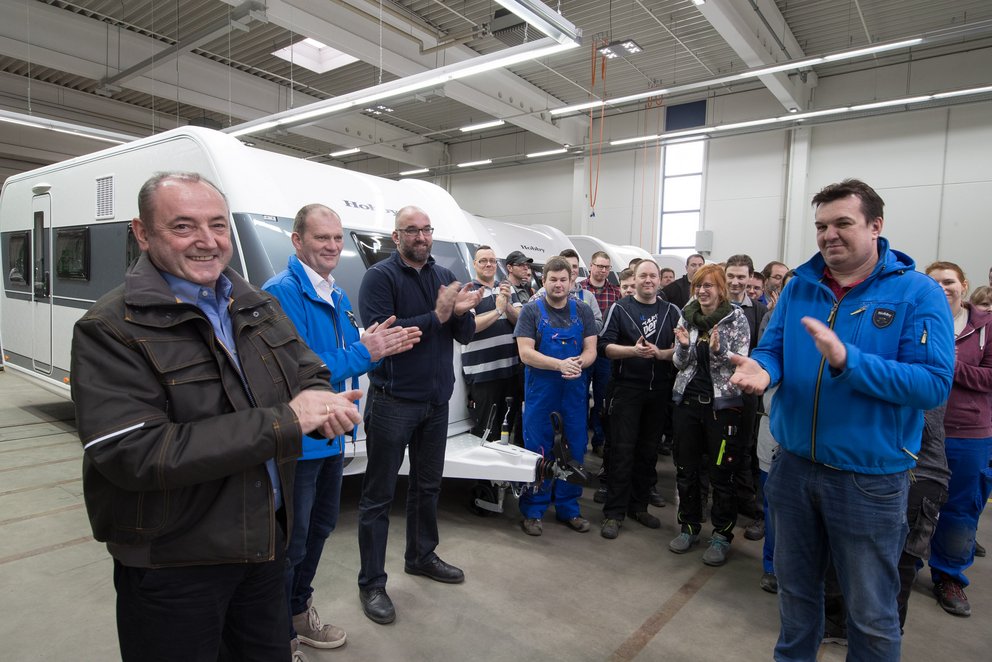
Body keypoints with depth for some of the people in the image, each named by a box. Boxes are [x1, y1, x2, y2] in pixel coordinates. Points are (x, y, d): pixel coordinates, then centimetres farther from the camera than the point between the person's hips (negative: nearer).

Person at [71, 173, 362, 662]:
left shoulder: (259, 306, 2)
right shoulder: (110, 329, -17)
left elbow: (313, 375, 7)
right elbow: (132, 456, -26)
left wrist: (322, 403, -19)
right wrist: (284, 421, -27)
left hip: (266, 540, 6)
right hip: (171, 566, -5)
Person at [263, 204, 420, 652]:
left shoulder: (337, 296, 9)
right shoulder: (282, 292, -19)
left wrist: (383, 347, -5)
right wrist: (364, 353, -24)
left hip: (331, 438, 9)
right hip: (296, 442, -9)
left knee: (320, 526, 24)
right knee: (291, 543, 7)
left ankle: (299, 612, 46)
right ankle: (281, 637, 30)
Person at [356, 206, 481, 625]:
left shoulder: (444, 276, 7)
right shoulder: (380, 276, -10)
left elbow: (466, 336, 6)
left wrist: (462, 312, -16)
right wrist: (436, 315, -22)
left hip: (436, 401, 6)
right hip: (393, 402, -6)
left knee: (428, 485, 20)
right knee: (378, 495, 5)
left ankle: (421, 557, 40)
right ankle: (371, 583, 19)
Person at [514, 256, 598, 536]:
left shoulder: (582, 311, 7)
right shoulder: (531, 310, -3)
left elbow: (591, 350, 3)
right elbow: (525, 353, -11)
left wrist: (579, 363, -20)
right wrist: (560, 365, -24)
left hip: (575, 391, 3)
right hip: (540, 391, -3)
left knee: (574, 451, 10)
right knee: (537, 452, 3)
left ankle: (568, 508, 26)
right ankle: (534, 511, 18)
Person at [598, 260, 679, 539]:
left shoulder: (671, 311, 9)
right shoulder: (619, 308, 0)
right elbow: (604, 346, -7)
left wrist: (659, 353, -14)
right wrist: (633, 350, -22)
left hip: (659, 391, 4)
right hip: (626, 388, -3)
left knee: (648, 450, 12)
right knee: (622, 450, -2)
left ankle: (639, 506, 26)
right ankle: (614, 513, 7)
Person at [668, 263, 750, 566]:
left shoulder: (736, 318, -5)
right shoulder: (686, 316, 5)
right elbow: (679, 363, 6)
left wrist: (719, 350, -25)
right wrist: (684, 345, -14)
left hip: (722, 403, -4)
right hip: (687, 400, 4)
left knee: (721, 473, 3)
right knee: (685, 469, 11)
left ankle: (721, 535, 20)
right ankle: (689, 526, 28)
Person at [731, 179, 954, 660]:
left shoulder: (918, 293, -10)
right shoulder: (798, 286, 3)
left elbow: (934, 384, -18)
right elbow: (772, 349, 2)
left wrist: (847, 361, -30)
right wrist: (761, 370, -21)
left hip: (870, 478, -3)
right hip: (792, 465, 4)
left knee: (871, 613, 13)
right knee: (795, 588, 22)